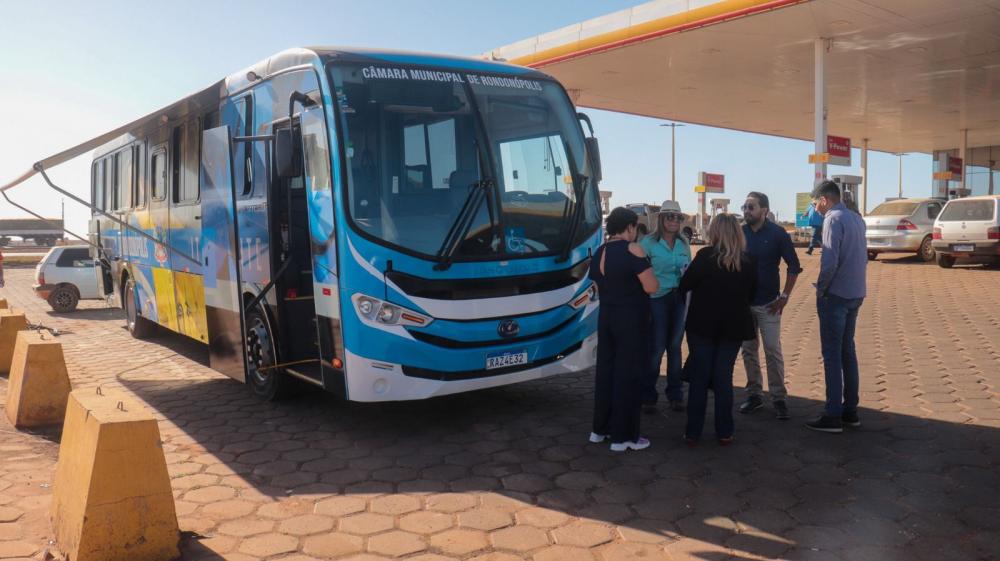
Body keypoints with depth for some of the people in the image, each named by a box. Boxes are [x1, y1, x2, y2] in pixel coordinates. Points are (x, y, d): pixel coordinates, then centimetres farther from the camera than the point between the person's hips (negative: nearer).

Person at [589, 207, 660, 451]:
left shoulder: (598, 253, 8)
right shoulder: (632, 249, -15)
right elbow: (651, 287, -17)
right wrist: (648, 273, 1)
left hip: (606, 318, 7)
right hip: (631, 320, -7)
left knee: (606, 371, 15)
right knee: (628, 374, 0)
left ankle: (601, 428, 24)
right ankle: (623, 437, 6)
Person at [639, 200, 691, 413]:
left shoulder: (683, 243, 9)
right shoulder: (649, 242, -5)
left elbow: (690, 270, 18)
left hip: (680, 299, 4)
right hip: (657, 299, -4)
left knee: (675, 346, 10)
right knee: (656, 348, -4)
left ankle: (675, 394, 19)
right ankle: (648, 396, 7)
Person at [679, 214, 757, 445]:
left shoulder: (706, 255, -11)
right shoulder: (748, 262, 1)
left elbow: (685, 285, -9)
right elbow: (751, 293, 10)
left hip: (702, 324, -2)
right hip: (733, 327, 3)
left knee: (699, 378, 6)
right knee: (724, 379, 12)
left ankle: (693, 432, 9)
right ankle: (724, 432, 14)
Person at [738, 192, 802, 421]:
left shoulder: (777, 234, -6)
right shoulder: (739, 233, 3)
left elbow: (793, 266, -2)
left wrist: (785, 296, -7)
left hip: (768, 303, -3)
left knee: (773, 350, -2)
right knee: (748, 349, 9)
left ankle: (779, 398, 7)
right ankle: (754, 394, 20)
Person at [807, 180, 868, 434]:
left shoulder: (834, 219, -14)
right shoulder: (856, 218, 12)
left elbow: (829, 261, -23)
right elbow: (862, 257, 17)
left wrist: (821, 289, -9)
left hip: (835, 296, -8)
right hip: (855, 294, 8)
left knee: (832, 355, -3)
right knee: (848, 351, 15)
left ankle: (833, 416, 0)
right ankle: (850, 410, 22)